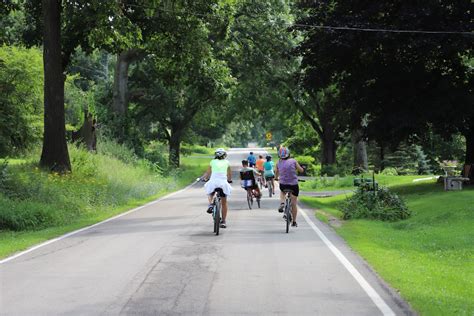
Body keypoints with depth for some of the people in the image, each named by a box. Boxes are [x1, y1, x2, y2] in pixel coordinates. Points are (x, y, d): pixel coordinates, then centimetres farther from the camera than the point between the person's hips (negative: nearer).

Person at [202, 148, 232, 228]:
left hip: (213, 182, 0)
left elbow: (208, 173, 10)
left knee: (210, 193, 32)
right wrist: (229, 180, 35)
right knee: (224, 203, 12)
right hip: (223, 182, 0)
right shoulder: (226, 162, 11)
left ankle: (210, 204, 2)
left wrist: (204, 178, 30)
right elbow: (229, 175, 15)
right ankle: (223, 221, 12)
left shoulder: (212, 162, 10)